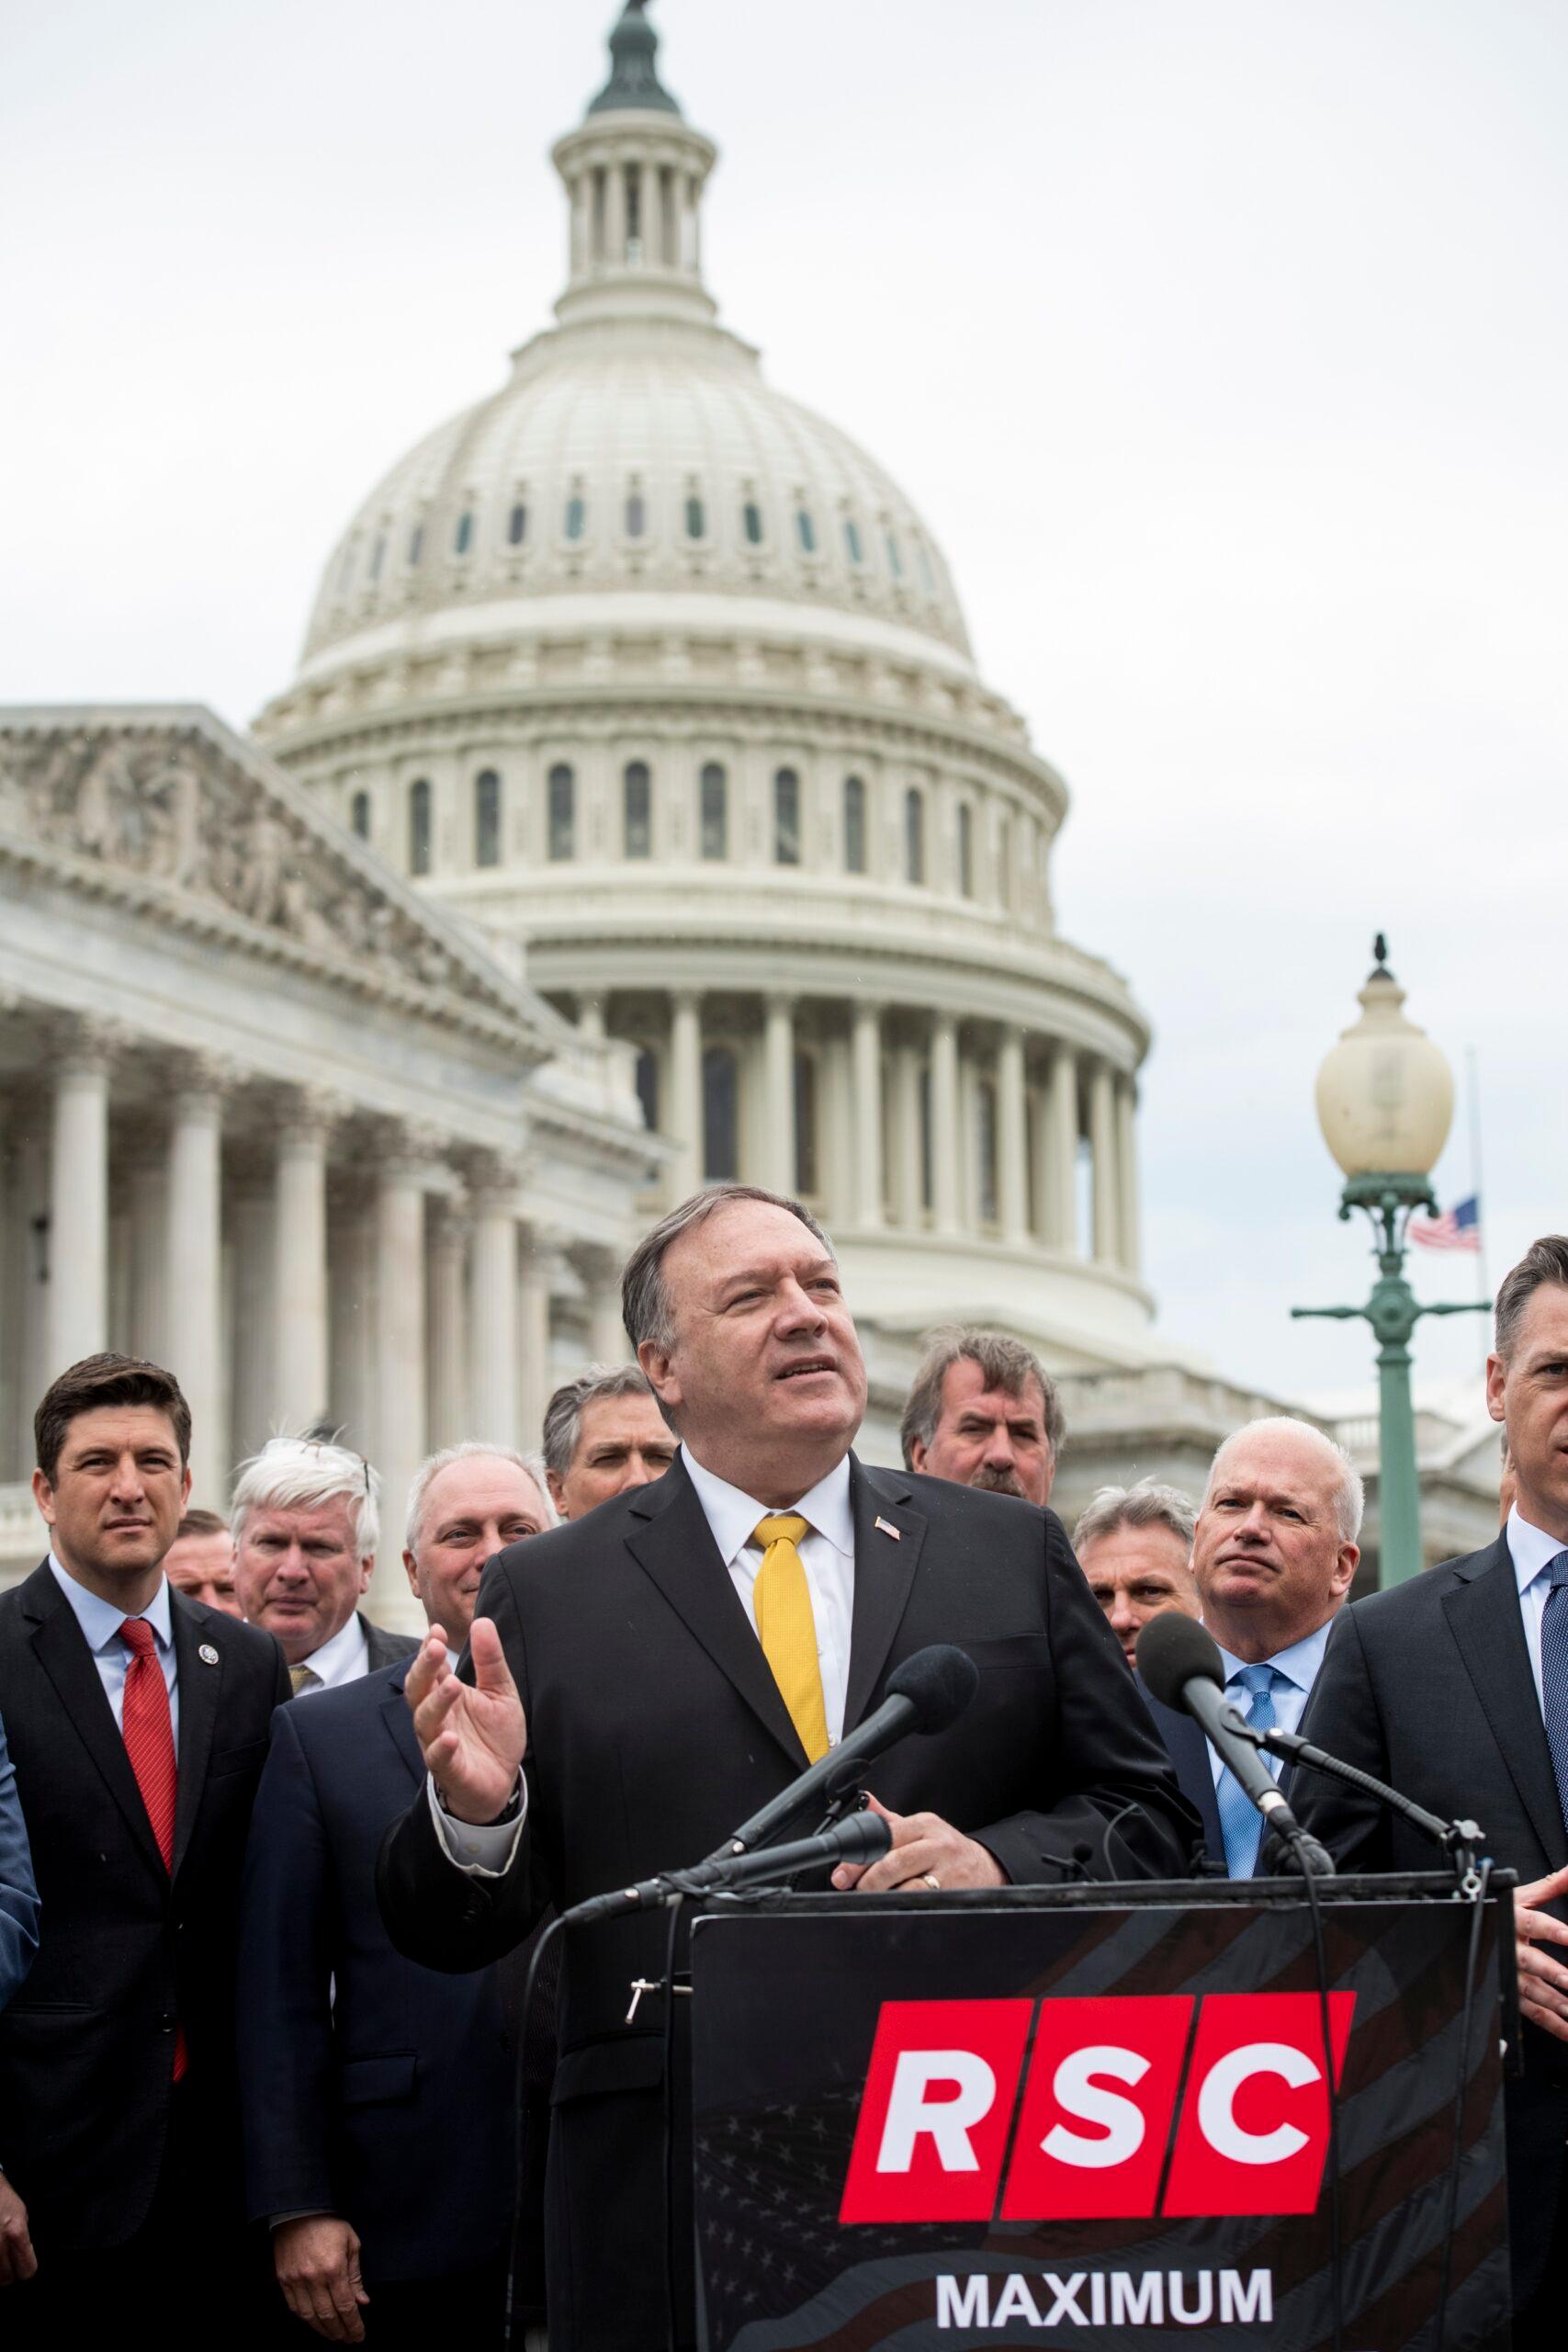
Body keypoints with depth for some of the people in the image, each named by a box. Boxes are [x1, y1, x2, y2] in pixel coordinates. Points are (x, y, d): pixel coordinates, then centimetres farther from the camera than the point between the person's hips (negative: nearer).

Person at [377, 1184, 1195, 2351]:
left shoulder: (1013, 1552, 9)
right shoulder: (545, 1595, 4)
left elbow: (1149, 1813, 8)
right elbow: (448, 1936, 3)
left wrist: (1002, 1860, -11)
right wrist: (476, 1810, -17)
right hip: (669, 2202, -1)